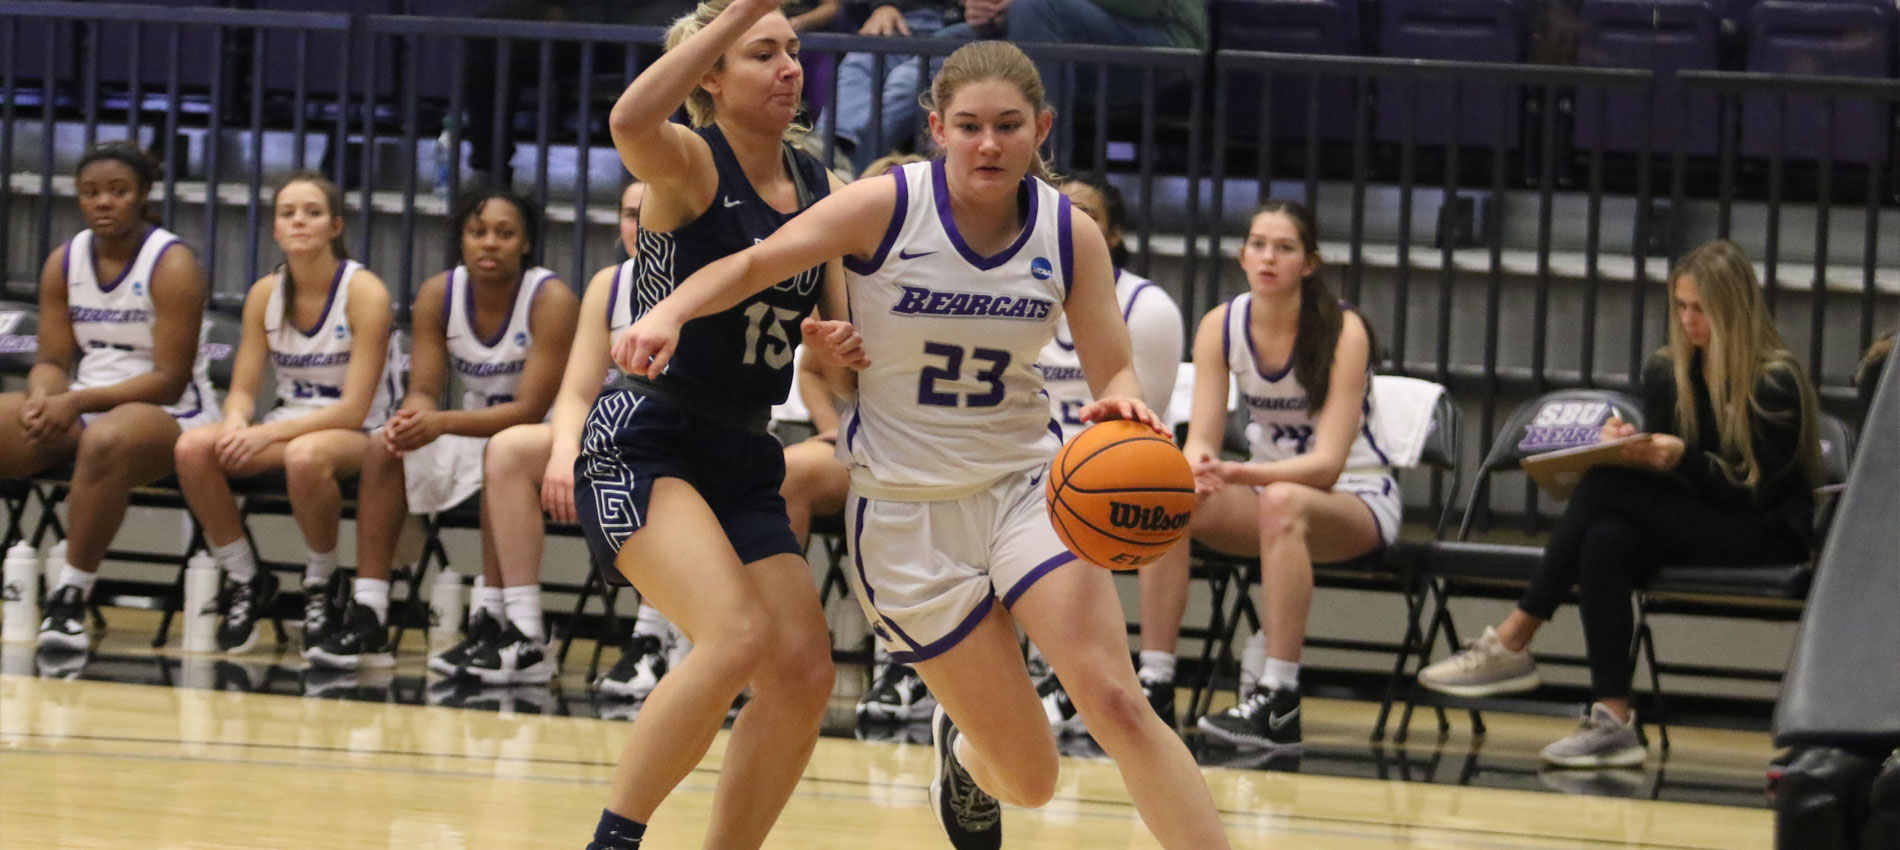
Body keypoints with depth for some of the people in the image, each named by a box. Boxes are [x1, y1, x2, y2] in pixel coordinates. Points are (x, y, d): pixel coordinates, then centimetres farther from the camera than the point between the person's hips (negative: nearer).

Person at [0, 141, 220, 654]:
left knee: (106, 439, -40)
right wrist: (43, 398, -18)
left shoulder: (172, 265, -10)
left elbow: (170, 380, -14)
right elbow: (53, 360, 7)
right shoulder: (64, 262, 7)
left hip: (170, 416, -6)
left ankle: (70, 598, -36)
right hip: (82, 412, 6)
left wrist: (77, 402, -23)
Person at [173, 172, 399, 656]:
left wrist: (269, 434, -26)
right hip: (288, 427, 5)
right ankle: (244, 580, -6)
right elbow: (243, 389, 4)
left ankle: (323, 582, -13)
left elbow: (353, 409, -17)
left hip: (357, 435, -5)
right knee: (194, 447, -24)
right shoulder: (266, 293, 3)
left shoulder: (364, 292, -13)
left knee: (306, 455, -41)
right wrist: (236, 425, -22)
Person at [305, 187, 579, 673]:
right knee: (384, 448, -14)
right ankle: (366, 620, -20)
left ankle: (521, 637, -42)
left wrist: (442, 424, -38)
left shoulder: (551, 300, -20)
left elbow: (530, 410, -25)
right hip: (475, 434, 6)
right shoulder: (439, 295, -4)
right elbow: (424, 390, -6)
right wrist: (410, 421, -33)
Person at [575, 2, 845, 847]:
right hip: (643, 446, -7)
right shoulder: (691, 163, -9)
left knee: (803, 675, -3)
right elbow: (630, 122, -34)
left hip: (744, 458, 7)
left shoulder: (819, 187, 10)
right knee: (738, 634, -26)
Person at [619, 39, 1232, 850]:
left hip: (1025, 485, 2)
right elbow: (752, 264, -10)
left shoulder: (1072, 235, -5)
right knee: (1030, 779, -2)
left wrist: (1122, 407, -27)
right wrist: (671, 311, -31)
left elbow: (1115, 373, -2)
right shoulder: (889, 207, -13)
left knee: (1116, 702, -19)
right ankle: (963, 753, 38)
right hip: (907, 505, -2)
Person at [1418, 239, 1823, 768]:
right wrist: (1631, 447, -10)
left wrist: (1684, 460, -27)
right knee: (1604, 542, -30)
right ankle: (1613, 719, -37)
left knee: (1608, 488, -26)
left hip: (1765, 541, -6)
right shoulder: (1668, 373, 11)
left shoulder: (1776, 383, -8)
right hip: (1691, 529, 6)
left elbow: (1756, 489, -13)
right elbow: (1659, 471, 12)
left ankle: (1513, 644, -26)